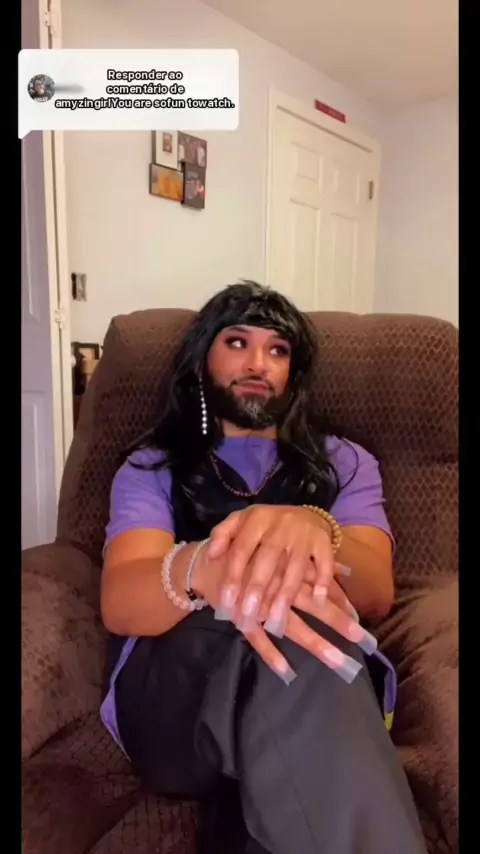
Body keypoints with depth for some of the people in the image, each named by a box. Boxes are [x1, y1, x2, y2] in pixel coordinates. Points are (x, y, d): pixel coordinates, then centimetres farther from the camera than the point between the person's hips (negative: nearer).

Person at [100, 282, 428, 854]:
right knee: (284, 637, -35)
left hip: (325, 686, 1)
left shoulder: (346, 463, 15)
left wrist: (314, 531, -29)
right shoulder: (151, 466, 12)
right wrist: (199, 568, -33)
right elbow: (119, 603, -6)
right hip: (170, 692, 0)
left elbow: (376, 594, -3)